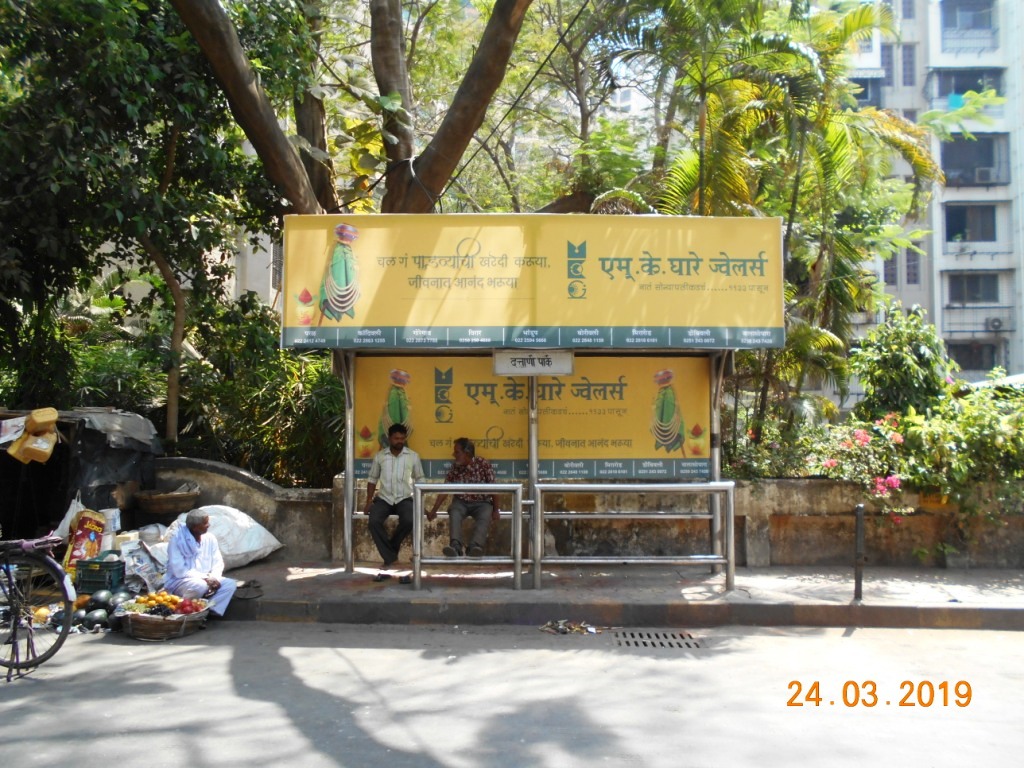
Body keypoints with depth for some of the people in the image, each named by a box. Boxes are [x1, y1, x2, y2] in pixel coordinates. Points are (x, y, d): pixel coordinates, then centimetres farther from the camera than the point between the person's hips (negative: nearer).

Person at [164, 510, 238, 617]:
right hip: (180, 581, -6)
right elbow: (179, 570, -21)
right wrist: (204, 577, -24)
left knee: (230, 584, -15)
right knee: (200, 585, -37)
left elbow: (218, 563, 4)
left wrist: (214, 578, -18)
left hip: (207, 580, 6)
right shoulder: (177, 539, -16)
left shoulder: (210, 538, 1)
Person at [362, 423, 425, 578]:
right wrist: (369, 501, 2)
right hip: (384, 498, 1)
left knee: (409, 521, -33)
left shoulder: (413, 456, 3)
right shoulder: (380, 456, 5)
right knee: (374, 521, -29)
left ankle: (392, 547, -3)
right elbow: (372, 479, 12)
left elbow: (419, 480, 8)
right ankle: (390, 559, -19)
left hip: (405, 498, -1)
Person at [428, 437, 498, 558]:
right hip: (461, 502, 2)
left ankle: (475, 547, -52)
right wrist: (433, 510, 1)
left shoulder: (483, 464, -9)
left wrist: (495, 510, -4)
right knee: (454, 513, -31)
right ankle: (455, 547, -47)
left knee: (485, 516, -34)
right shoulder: (455, 467, 0)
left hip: (481, 503, -2)